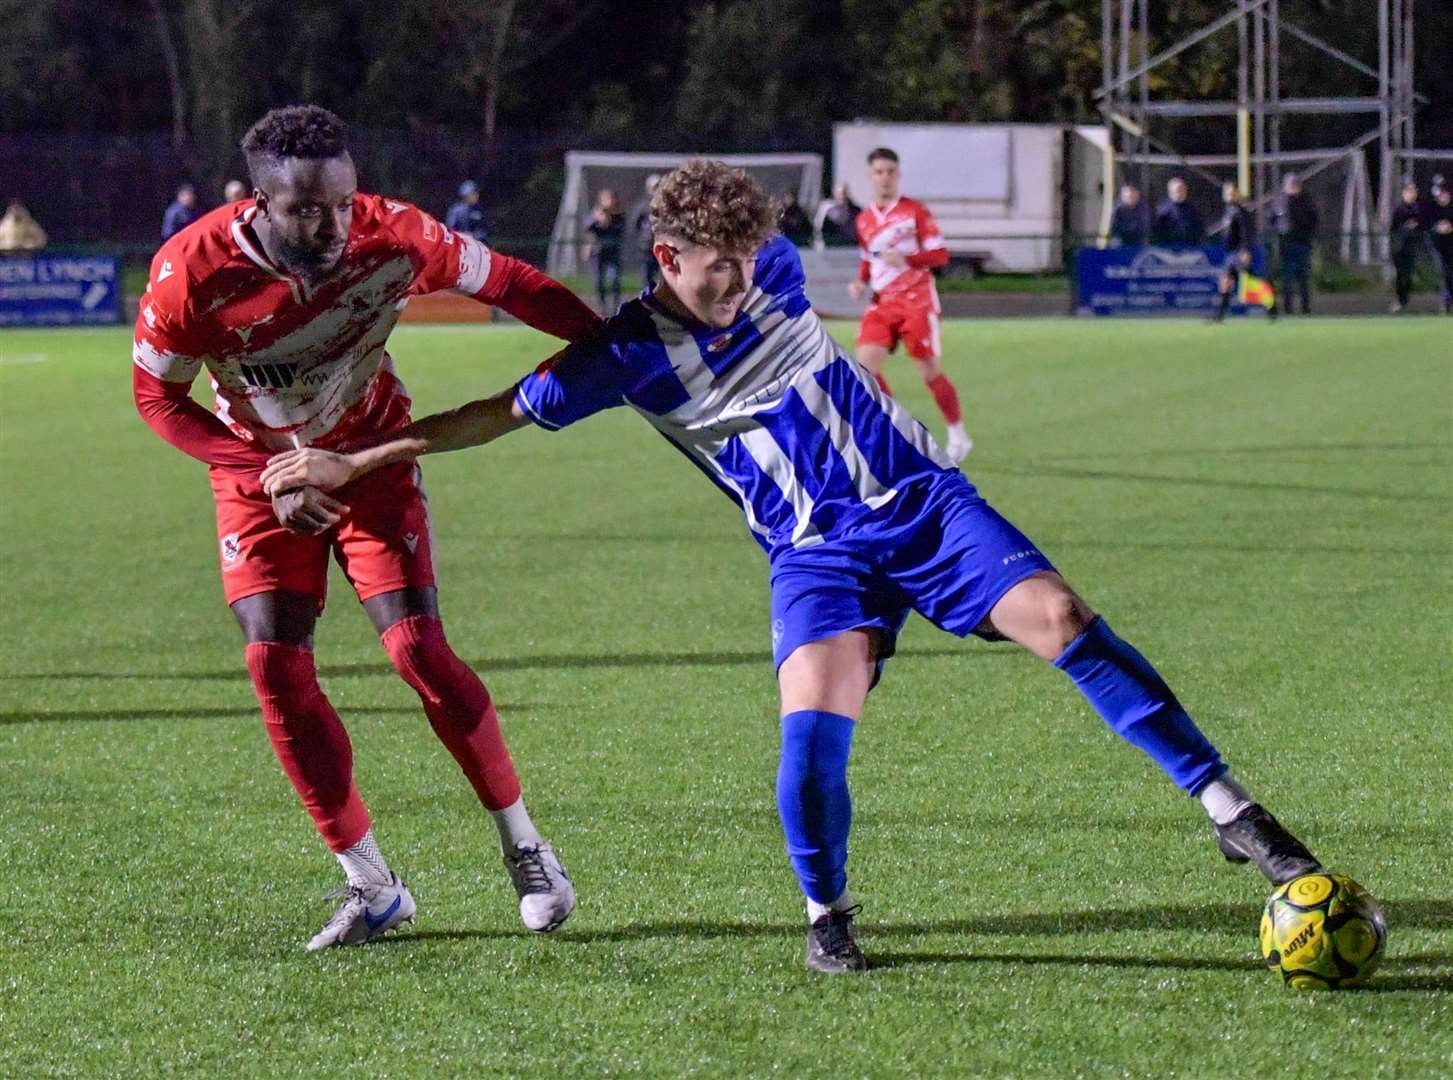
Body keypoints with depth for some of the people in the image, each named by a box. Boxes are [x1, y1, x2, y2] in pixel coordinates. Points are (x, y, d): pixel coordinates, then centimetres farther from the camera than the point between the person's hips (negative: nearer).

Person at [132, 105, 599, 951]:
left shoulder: (393, 238, -26)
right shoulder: (193, 272, -28)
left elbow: (505, 282, -10)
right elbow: (159, 397, -14)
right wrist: (269, 477, -22)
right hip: (259, 475, 1)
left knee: (418, 649, -13)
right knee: (275, 665, -10)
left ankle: (524, 847, 5)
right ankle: (372, 888, 1)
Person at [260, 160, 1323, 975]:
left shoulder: (773, 273, -3)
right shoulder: (630, 354, -9)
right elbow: (501, 413, -3)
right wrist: (348, 462, -3)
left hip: (924, 500, 2)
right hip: (817, 553, -2)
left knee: (1062, 620, -16)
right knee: (815, 724, -25)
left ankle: (1228, 808, -13)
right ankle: (827, 916, 1)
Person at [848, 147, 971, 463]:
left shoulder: (915, 211, -5)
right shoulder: (864, 220, 11)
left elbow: (940, 254, -8)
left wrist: (906, 259, -22)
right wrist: (861, 282, 5)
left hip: (917, 302, -5)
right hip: (882, 303, 5)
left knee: (929, 370, -3)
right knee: (865, 362, -13)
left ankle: (958, 435, 14)